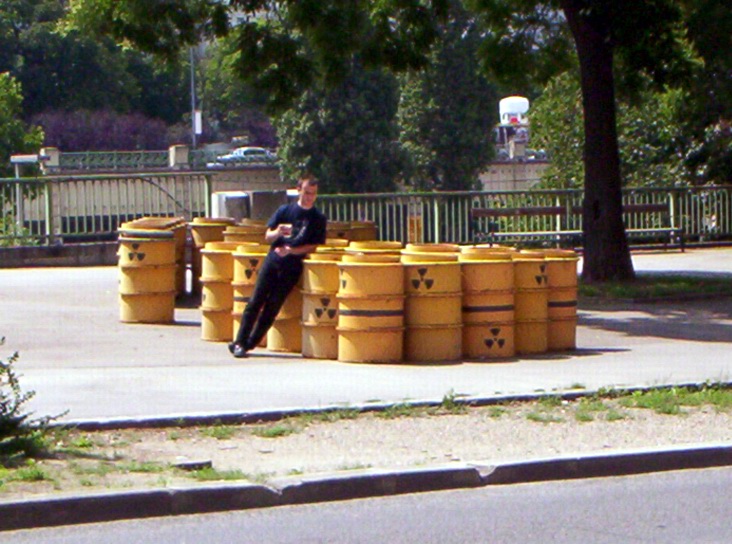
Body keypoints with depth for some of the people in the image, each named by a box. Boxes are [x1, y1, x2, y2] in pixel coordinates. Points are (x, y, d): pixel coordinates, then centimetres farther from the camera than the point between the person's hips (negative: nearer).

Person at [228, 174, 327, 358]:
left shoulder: (318, 218, 2)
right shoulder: (284, 210, 5)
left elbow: (316, 246, -3)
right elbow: (268, 236, 7)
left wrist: (291, 250, -14)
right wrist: (278, 232, -16)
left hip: (293, 266, -1)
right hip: (273, 260, 1)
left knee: (272, 306, -2)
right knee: (255, 302, -3)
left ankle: (249, 343, 6)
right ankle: (240, 341, 1)